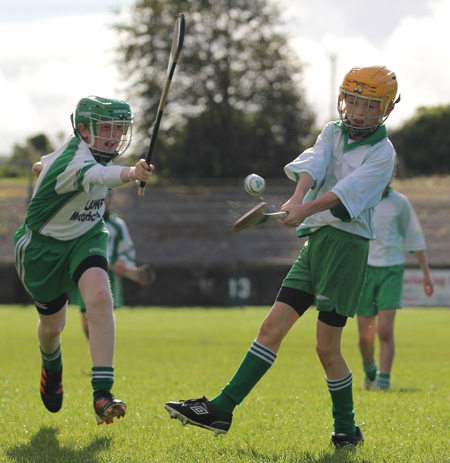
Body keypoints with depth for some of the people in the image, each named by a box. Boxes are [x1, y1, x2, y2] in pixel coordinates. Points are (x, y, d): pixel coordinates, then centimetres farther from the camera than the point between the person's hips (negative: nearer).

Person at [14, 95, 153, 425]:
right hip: (44, 246, -5)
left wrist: (45, 164, 37)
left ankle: (102, 393, -32)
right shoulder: (73, 161, -34)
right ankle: (52, 366, 53)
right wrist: (131, 174, -80)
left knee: (99, 297, -25)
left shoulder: (87, 147, -8)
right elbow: (96, 175, -60)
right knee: (52, 325, 13)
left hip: (86, 237, 5)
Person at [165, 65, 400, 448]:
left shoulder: (382, 152, -3)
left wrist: (307, 209, -34)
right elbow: (312, 166, -6)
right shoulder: (333, 133, 13)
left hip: (346, 243, -6)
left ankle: (346, 428, 11)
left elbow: (348, 191, -19)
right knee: (273, 327, 0)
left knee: (327, 347, -5)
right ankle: (222, 409, -4)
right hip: (315, 241, 6)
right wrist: (297, 197, -27)